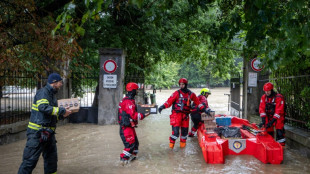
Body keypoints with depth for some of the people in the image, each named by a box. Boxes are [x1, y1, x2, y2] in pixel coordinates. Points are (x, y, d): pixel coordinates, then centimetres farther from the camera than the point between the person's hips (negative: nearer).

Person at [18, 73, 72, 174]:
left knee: (51, 157, 16)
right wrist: (61, 110, -24)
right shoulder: (43, 92, -11)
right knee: (30, 160, -6)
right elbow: (43, 107, -30)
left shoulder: (52, 95, 18)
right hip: (37, 132, -10)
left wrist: (62, 115, 7)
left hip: (48, 133, 10)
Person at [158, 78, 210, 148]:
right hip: (177, 113, -3)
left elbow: (197, 102, 13)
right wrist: (163, 106, -24)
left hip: (185, 114, 3)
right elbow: (170, 100, -10)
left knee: (185, 130, 8)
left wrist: (204, 109, 8)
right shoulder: (177, 93, -2)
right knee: (175, 129, -12)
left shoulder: (191, 94, 7)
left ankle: (183, 142, 30)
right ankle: (172, 142, 9)